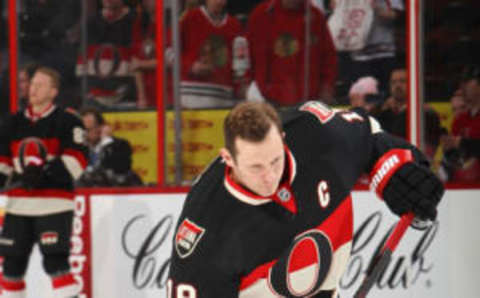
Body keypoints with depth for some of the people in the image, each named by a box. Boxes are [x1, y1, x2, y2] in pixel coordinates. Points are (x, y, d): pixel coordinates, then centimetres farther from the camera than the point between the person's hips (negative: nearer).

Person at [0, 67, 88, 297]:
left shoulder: (67, 122, -2)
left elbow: (77, 160, -10)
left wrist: (44, 172, -23)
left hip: (54, 203, -5)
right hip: (19, 204, 6)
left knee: (55, 260, -15)